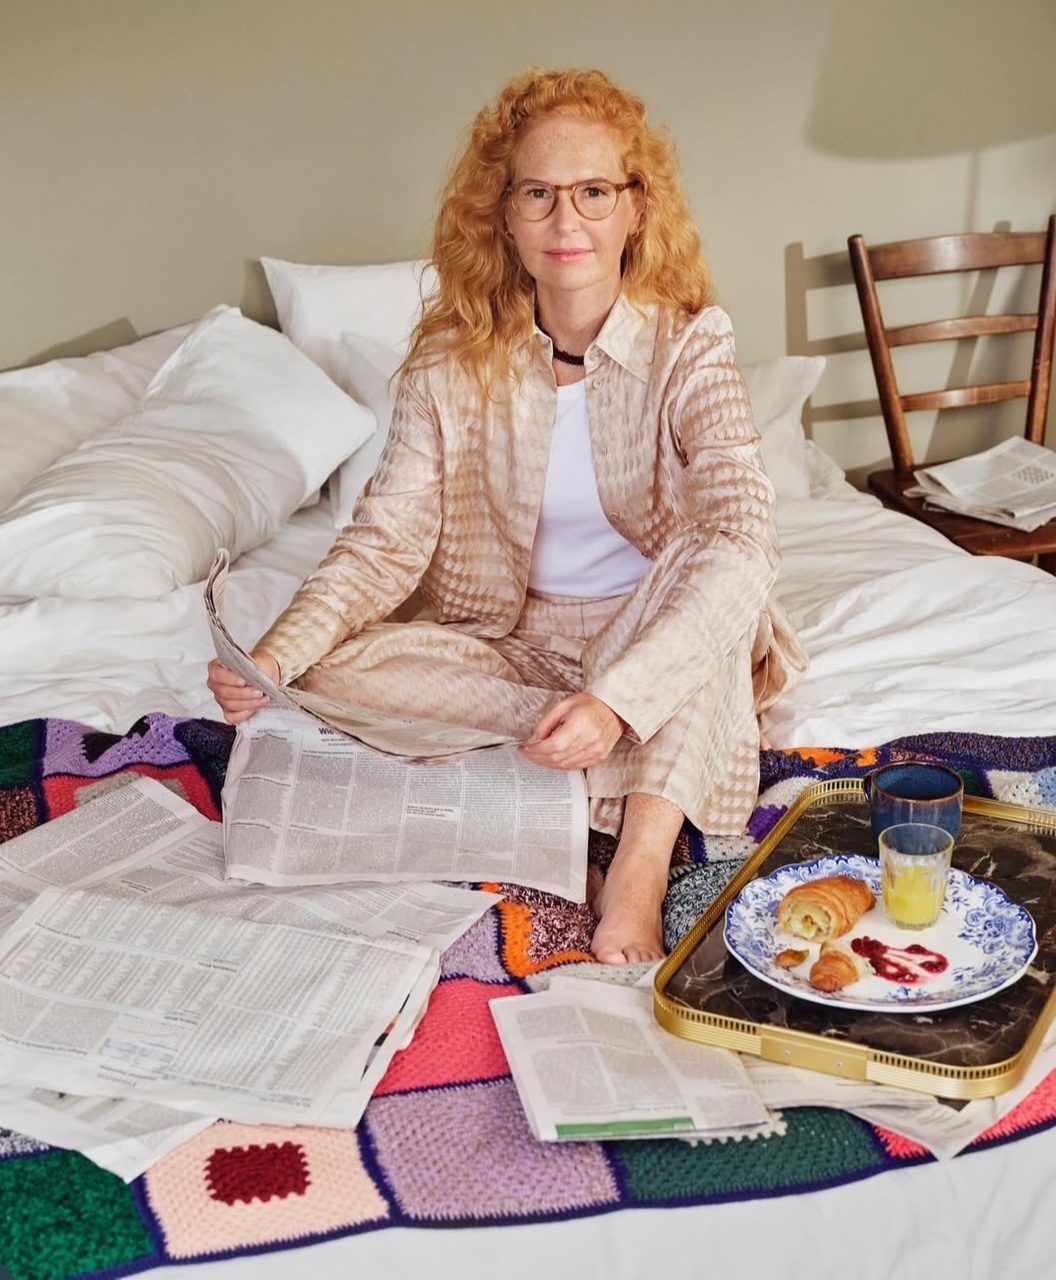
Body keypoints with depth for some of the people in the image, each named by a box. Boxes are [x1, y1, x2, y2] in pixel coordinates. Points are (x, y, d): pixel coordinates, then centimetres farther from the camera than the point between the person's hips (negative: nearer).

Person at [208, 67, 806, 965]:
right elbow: (387, 537, -9)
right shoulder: (453, 361, -7)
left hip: (656, 637, -2)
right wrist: (276, 658, -27)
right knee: (341, 671, -25)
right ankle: (661, 769, -24)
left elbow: (744, 540, -31)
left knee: (710, 563, -34)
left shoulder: (687, 347, -15)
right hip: (509, 645, 3)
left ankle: (642, 864, -36)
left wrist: (617, 699, -46)